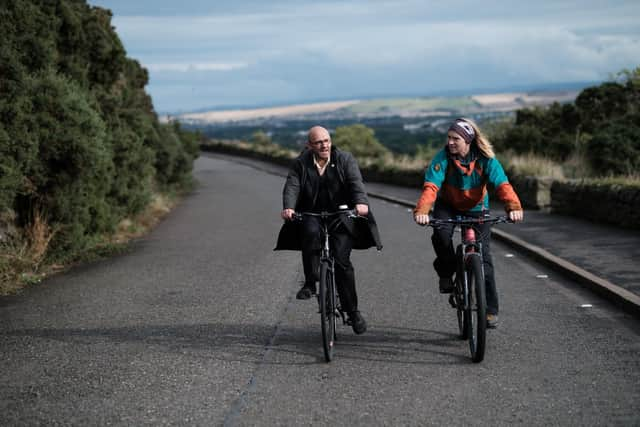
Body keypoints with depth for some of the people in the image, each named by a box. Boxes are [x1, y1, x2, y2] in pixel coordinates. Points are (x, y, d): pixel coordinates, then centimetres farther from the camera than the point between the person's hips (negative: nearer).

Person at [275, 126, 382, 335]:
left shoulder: (345, 159, 2)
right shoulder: (300, 164, 5)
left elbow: (356, 182, -12)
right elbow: (292, 186, -9)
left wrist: (361, 202, -33)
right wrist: (288, 207, -30)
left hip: (341, 217, -1)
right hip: (311, 216, 1)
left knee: (342, 261, -13)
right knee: (311, 232, -35)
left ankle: (352, 311, 0)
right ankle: (310, 283, -22)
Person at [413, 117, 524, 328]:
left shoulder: (485, 159, -22)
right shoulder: (443, 157, -23)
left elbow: (502, 184, -34)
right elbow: (431, 186, -34)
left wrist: (513, 207, -53)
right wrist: (421, 211, -52)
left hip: (476, 208, 0)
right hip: (448, 206, 0)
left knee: (483, 257, -9)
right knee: (441, 234, -32)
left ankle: (490, 310, 1)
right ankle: (446, 273, -3)